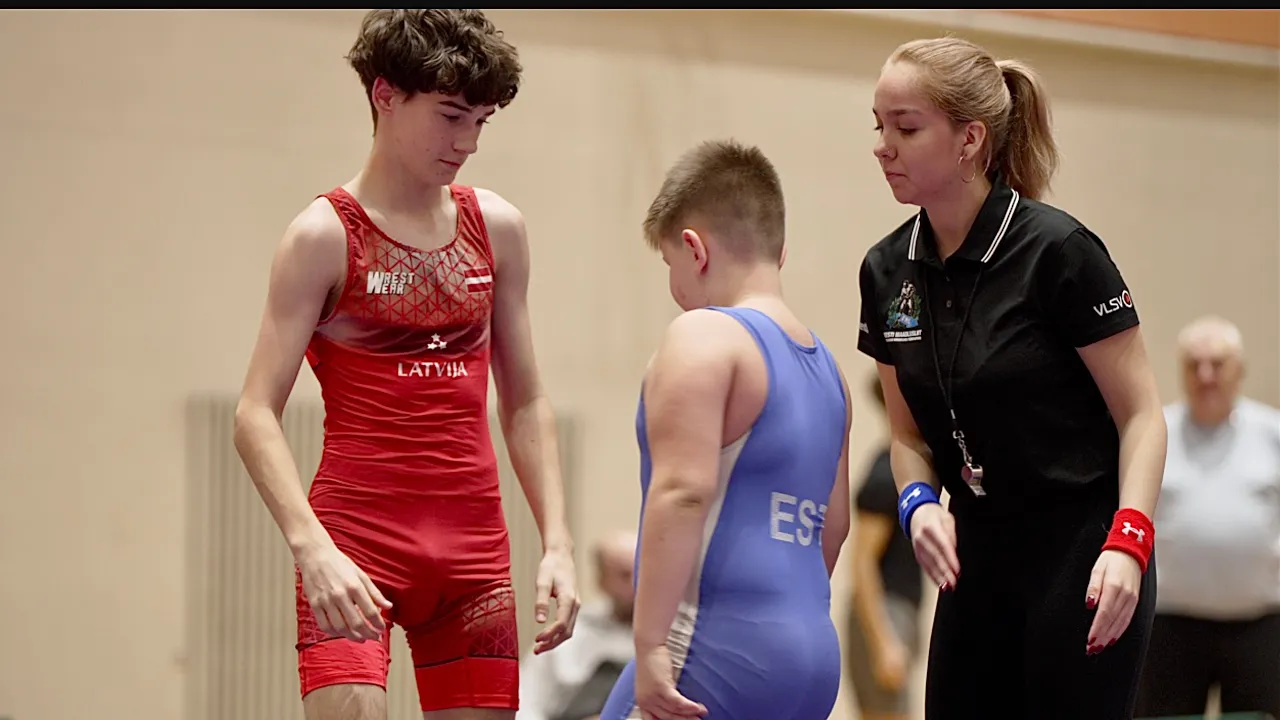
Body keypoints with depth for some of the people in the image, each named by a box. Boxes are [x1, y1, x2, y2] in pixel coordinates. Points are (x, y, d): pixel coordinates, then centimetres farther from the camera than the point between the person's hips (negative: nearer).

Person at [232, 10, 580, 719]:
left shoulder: (496, 228, 10)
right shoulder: (325, 235, -4)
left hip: (474, 544, 5)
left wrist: (556, 542, 6)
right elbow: (255, 415, -10)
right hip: (355, 536, -5)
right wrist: (311, 547, -23)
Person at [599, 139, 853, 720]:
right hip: (812, 656, 9)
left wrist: (649, 644, -20)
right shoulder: (824, 364, 19)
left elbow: (684, 490, -18)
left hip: (722, 645, -9)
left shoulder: (703, 337, -7)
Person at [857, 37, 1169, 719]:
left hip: (1080, 554, -6)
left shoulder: (1058, 250, -15)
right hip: (979, 556, 6)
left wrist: (1127, 543, -24)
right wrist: (919, 504, -8)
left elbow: (1141, 414, -11)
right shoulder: (887, 272, 3)